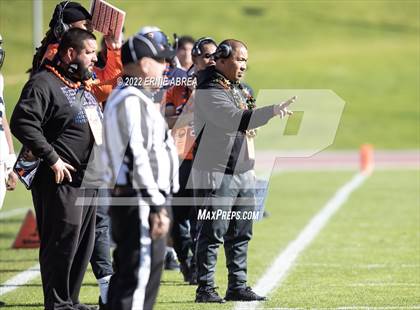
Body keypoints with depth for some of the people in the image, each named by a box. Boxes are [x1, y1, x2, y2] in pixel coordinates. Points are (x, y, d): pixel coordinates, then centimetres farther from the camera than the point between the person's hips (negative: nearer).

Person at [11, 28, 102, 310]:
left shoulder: (85, 88, 21)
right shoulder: (44, 84, -10)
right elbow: (23, 123, -21)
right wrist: (52, 159, -21)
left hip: (89, 179, 9)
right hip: (61, 180, -9)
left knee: (84, 243, 10)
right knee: (64, 239, -10)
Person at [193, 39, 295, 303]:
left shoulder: (238, 90, 18)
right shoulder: (208, 91, -13)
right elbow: (234, 120, -28)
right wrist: (271, 111, -35)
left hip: (243, 172, 9)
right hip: (216, 174, -9)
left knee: (241, 234, 11)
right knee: (213, 234, -7)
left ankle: (238, 286, 17)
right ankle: (205, 289, -3)